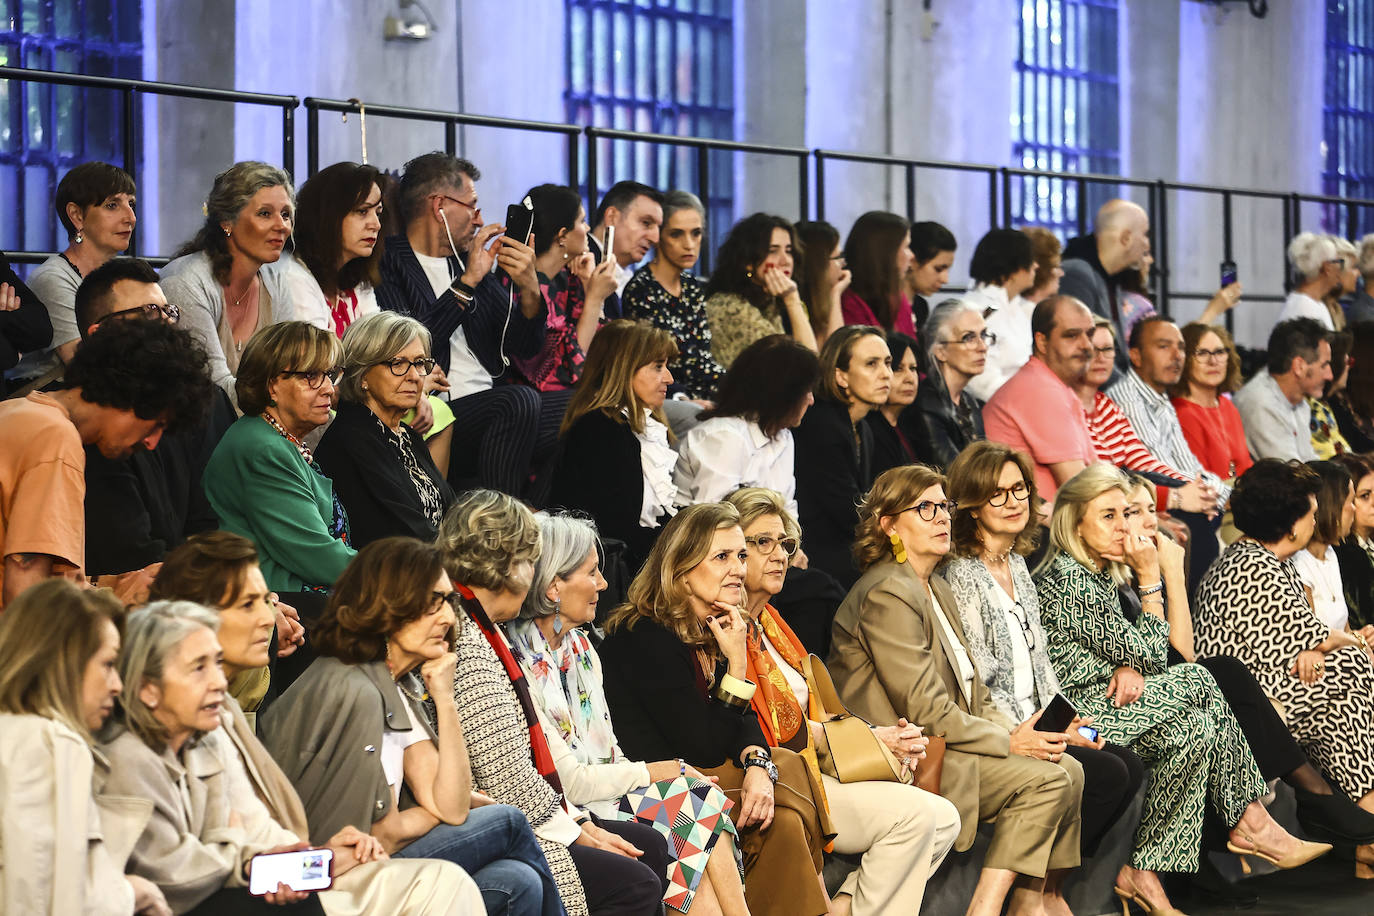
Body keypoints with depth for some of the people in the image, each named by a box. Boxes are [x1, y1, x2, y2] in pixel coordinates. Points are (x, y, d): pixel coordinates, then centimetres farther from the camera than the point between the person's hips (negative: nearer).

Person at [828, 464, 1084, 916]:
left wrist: (1014, 731, -2)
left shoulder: (938, 590, 18)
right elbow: (925, 713, -19)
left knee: (1068, 769, 0)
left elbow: (971, 693, 18)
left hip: (944, 746, 10)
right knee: (1045, 778, -17)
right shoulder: (889, 594, -15)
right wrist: (1010, 742, -13)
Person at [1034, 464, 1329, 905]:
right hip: (1073, 711, -10)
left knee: (1196, 730, -10)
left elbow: (1126, 654, 15)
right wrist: (1150, 577, -9)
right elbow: (1148, 656, -13)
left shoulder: (1098, 574, 16)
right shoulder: (1068, 578, -16)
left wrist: (1131, 670, -9)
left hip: (1101, 701, 10)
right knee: (1198, 681, -16)